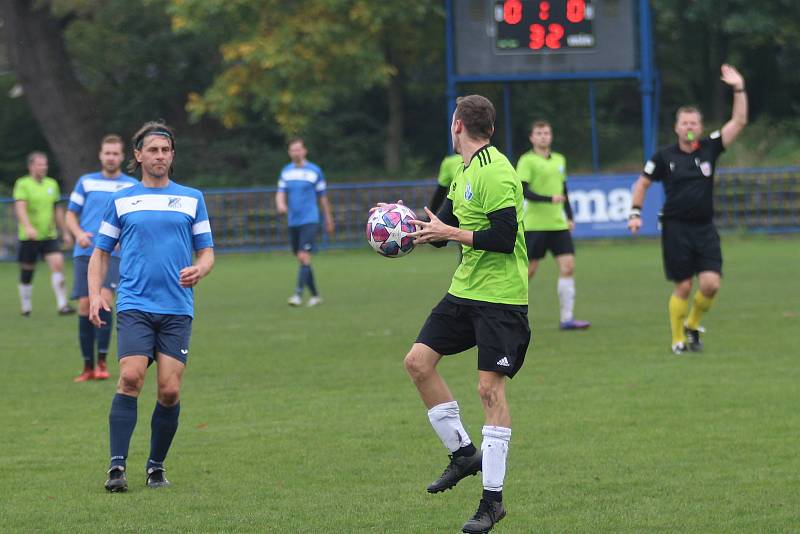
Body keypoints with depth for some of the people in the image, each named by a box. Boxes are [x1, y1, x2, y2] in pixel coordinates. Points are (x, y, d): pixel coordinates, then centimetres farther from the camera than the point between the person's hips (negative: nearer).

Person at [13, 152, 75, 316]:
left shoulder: (52, 184, 12)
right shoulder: (23, 184, -6)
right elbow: (20, 208, -21)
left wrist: (65, 232, 22)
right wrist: (28, 227, -37)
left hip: (49, 236, 4)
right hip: (29, 237, -4)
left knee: (58, 264, -15)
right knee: (26, 275, 4)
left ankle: (62, 304, -15)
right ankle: (26, 308, 20)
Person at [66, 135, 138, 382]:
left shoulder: (132, 186, 10)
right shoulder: (86, 182, 13)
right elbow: (71, 215, 16)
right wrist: (79, 234, -5)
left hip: (113, 253, -2)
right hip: (85, 253, 2)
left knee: (103, 298, -22)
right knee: (84, 306, -4)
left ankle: (102, 362, -16)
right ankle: (88, 366, 6)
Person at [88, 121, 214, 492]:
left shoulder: (192, 199, 12)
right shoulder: (121, 201, 11)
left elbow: (207, 250, 14)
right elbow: (101, 252, 16)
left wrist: (199, 270, -10)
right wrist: (95, 294, 0)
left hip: (177, 309, 1)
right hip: (134, 305, -1)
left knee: (169, 390, -6)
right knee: (131, 378, -20)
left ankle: (156, 467, 11)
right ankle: (117, 466, -18)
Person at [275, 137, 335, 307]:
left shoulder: (314, 171, -1)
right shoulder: (286, 172, 10)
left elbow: (323, 197, 6)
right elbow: (280, 193, 4)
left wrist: (329, 220, 11)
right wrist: (280, 204, -20)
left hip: (309, 221, -5)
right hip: (293, 222, 5)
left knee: (304, 256, -17)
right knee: (301, 260, 9)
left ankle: (298, 294, -22)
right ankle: (315, 295, 20)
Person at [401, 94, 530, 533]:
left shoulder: (495, 173, -17)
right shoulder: (465, 171, 12)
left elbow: (504, 238, -23)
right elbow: (448, 224, 19)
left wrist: (450, 233, -18)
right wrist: (421, 231, 1)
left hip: (500, 298, -9)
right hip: (464, 291, 9)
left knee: (490, 387, -8)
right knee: (418, 361, 3)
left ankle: (493, 498, -2)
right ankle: (462, 452, 17)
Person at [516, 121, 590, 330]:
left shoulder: (559, 160, 14)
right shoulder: (527, 161, -6)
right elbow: (523, 191, -15)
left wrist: (569, 217, 18)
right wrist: (549, 199, -25)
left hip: (558, 224, 5)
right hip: (534, 224, -5)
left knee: (568, 266, -6)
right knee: (528, 270, -1)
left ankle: (567, 318, -5)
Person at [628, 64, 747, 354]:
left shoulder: (709, 148, 4)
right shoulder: (665, 156, 0)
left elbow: (739, 122, 0)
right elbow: (642, 183, 11)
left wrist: (739, 89, -8)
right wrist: (635, 213, 2)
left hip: (704, 228, 2)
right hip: (676, 229, -2)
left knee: (710, 283, -11)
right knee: (683, 287, -3)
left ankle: (693, 324, 16)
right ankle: (678, 339, 13)